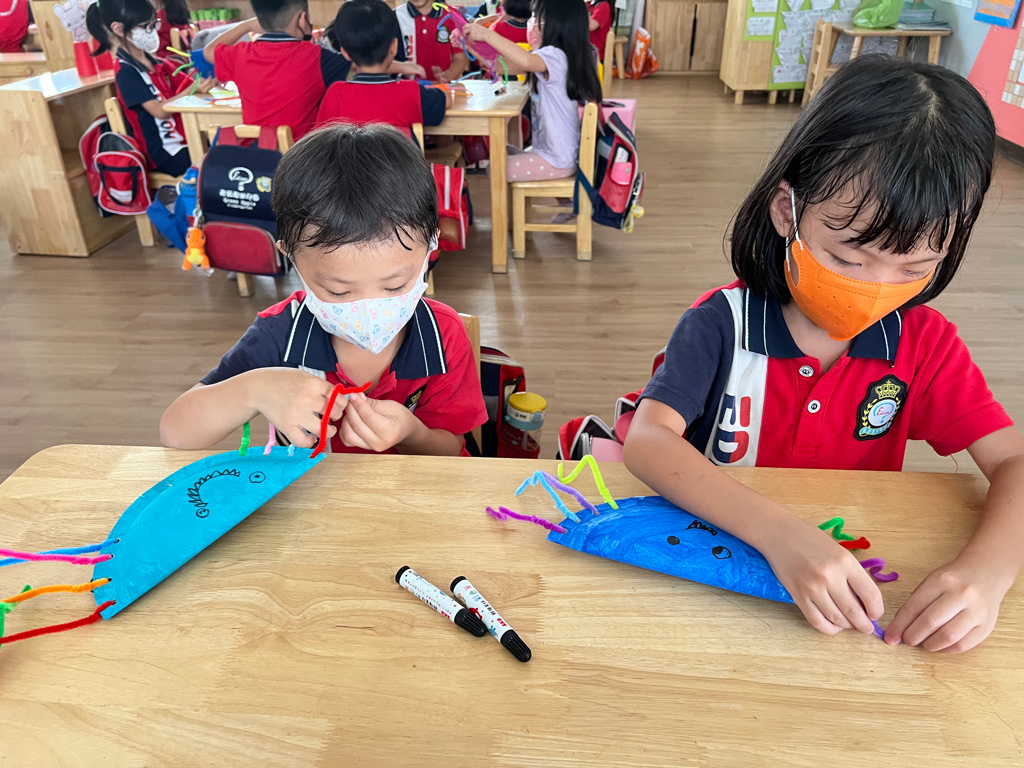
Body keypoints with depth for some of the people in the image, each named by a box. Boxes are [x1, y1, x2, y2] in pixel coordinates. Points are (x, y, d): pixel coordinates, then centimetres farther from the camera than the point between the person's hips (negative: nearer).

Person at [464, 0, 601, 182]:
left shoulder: (556, 56, -21)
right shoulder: (554, 56, 9)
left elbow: (525, 61, -44)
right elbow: (505, 67, 10)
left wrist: (487, 34, -37)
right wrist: (472, 46, 1)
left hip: (557, 160, -10)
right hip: (558, 151, 10)